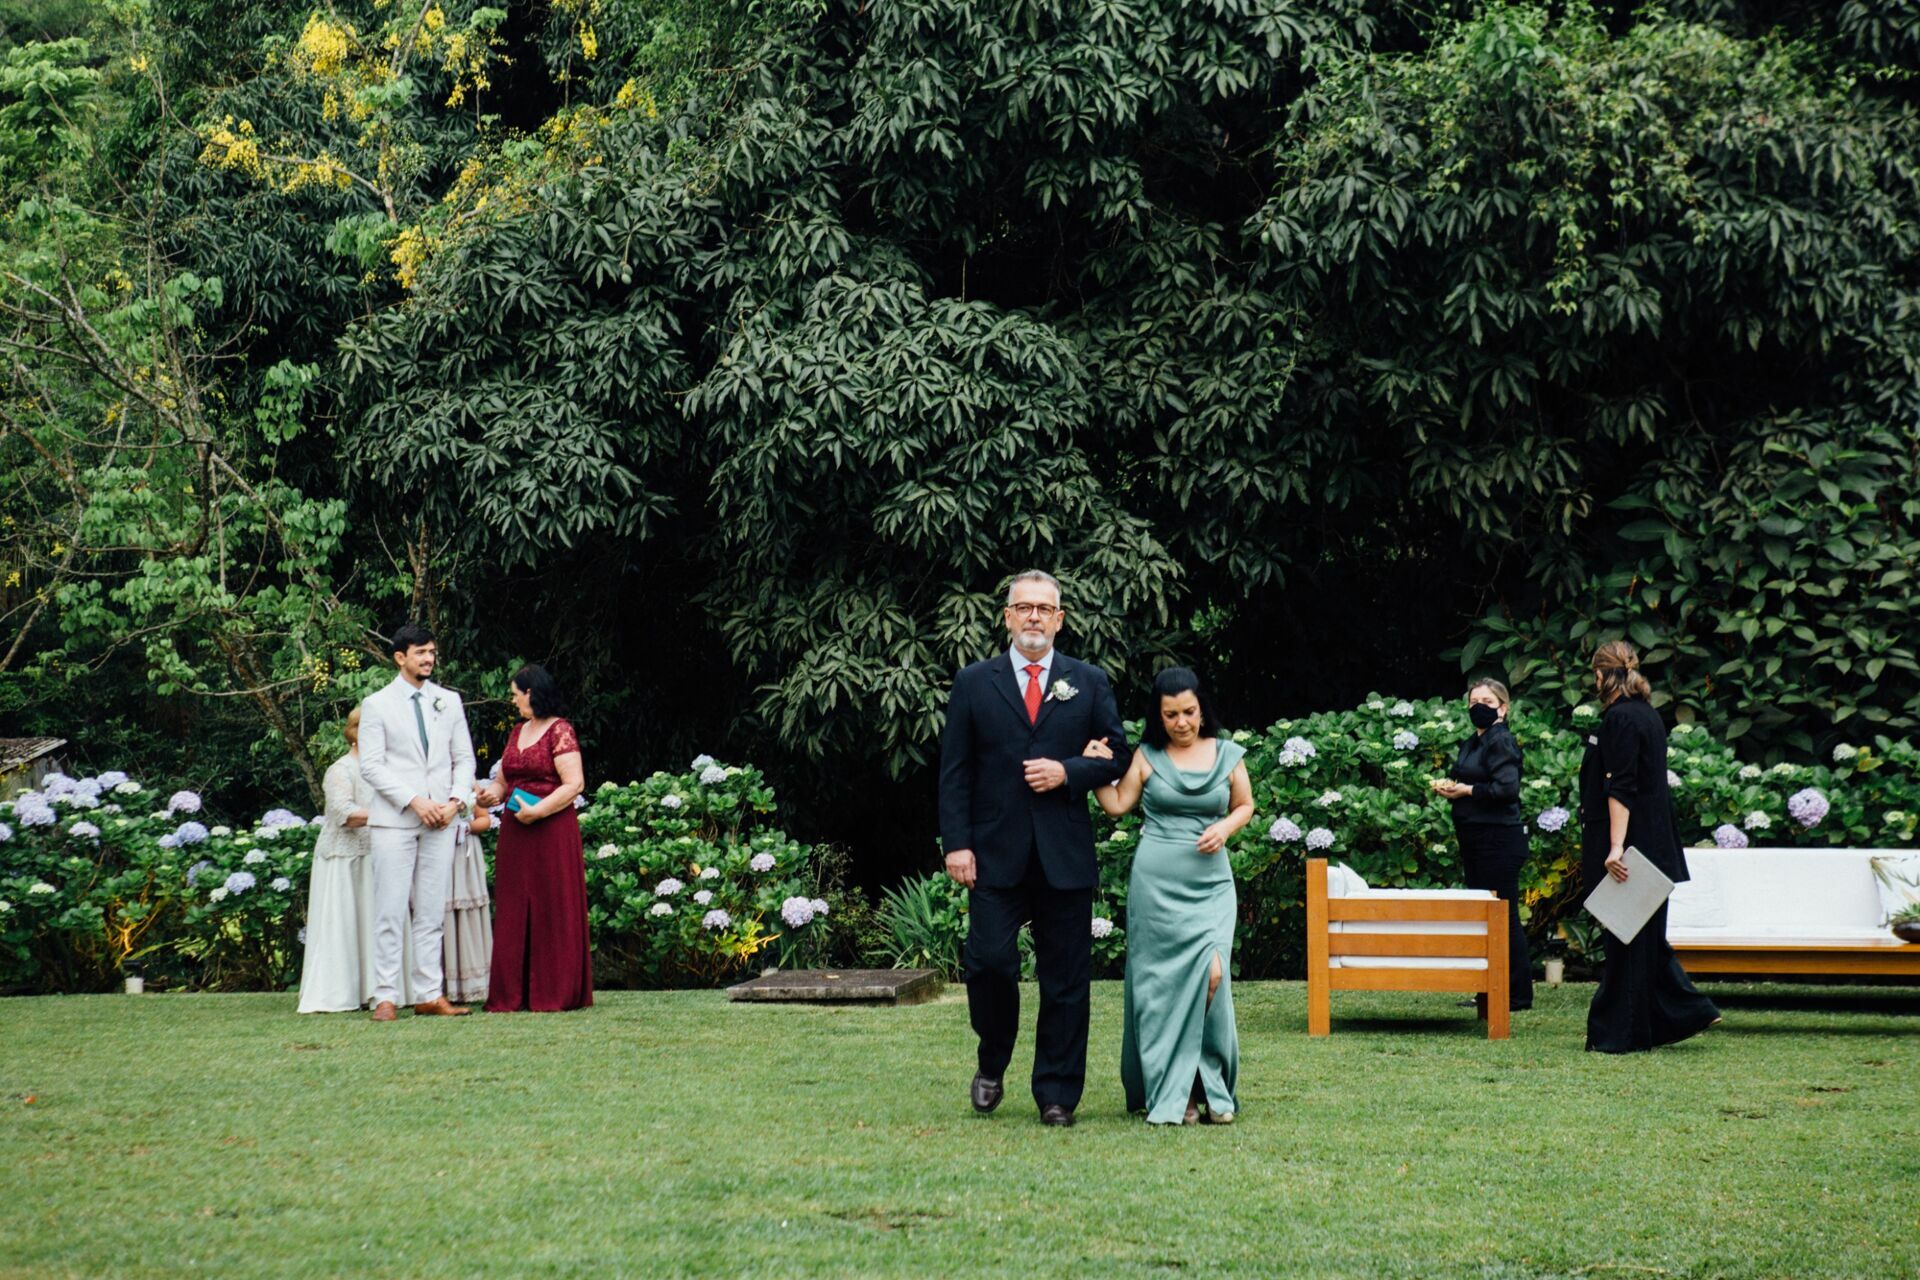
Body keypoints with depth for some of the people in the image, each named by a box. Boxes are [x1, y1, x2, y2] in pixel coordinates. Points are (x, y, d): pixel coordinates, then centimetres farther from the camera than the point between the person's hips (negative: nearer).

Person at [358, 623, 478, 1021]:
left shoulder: (449, 701, 13)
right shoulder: (377, 705, 1)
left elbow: (464, 758, 13)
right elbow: (371, 766, -5)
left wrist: (456, 800, -4)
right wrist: (415, 802, -14)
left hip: (441, 821, 4)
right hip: (394, 821, -4)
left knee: (432, 913, 5)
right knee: (391, 911, -5)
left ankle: (430, 994, 8)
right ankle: (385, 996, -2)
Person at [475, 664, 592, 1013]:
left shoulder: (559, 731, -6)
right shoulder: (516, 733, 17)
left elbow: (574, 784, -14)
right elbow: (505, 780, 24)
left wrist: (537, 811, -20)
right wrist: (493, 793, 2)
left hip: (552, 833, -7)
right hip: (514, 835, 7)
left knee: (552, 912, -2)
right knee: (513, 914, 5)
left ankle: (553, 994, 2)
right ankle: (513, 995, 8)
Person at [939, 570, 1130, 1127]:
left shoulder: (1089, 682, 9)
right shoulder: (974, 683, 7)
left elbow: (1118, 755, 9)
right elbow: (954, 771, 4)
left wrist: (1067, 773, -9)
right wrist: (957, 843, -5)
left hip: (1065, 854, 1)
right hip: (996, 853, -1)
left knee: (1066, 977, 2)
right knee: (989, 962, -8)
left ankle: (1057, 1094, 11)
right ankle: (992, 1065, 18)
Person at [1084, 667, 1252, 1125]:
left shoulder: (1227, 754, 6)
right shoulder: (1147, 757, 4)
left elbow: (1245, 805, 15)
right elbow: (1116, 805, 7)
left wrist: (1224, 828, -4)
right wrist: (1098, 769, -6)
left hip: (1210, 881, 1)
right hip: (1156, 881, 0)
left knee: (1211, 974, -13)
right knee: (1163, 981, 0)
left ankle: (1212, 1088, 3)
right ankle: (1171, 1092, 8)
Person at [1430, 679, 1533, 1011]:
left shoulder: (1501, 741, -12)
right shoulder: (1471, 743, 17)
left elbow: (1507, 789, -22)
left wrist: (1466, 790, -14)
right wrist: (1448, 786, 6)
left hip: (1499, 839, -10)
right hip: (1475, 842, 10)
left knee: (1503, 917, -6)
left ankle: (1519, 993, 0)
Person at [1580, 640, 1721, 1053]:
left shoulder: (1619, 718, -15)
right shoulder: (1648, 715, 14)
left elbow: (1619, 789, -21)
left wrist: (1616, 847, -25)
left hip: (1630, 845, -9)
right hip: (1654, 844, 9)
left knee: (1626, 939, -3)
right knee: (1644, 937, 15)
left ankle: (1620, 1032, 2)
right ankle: (1687, 1011, 16)